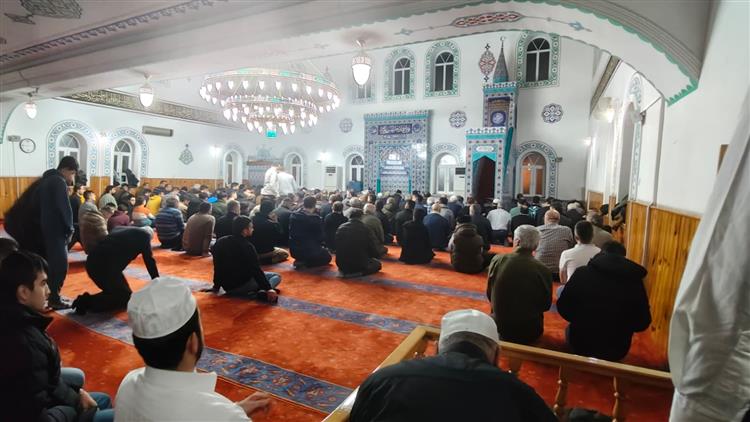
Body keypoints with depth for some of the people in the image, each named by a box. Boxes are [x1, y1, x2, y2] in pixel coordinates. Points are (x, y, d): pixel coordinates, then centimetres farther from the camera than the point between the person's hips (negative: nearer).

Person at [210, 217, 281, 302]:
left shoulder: (220, 242, 3)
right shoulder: (247, 247, -18)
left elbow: (217, 268, 11)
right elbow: (256, 271, -23)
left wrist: (216, 286, 21)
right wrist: (269, 289, -23)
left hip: (226, 286, 7)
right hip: (242, 286, -7)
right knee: (277, 276, 2)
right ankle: (263, 293, -24)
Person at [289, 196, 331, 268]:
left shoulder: (293, 216, -2)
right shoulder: (316, 218, -18)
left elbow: (291, 234, 9)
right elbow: (320, 237, -10)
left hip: (294, 250, 6)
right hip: (310, 251, -6)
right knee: (327, 257, 23)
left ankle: (300, 261, 7)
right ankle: (305, 263, -1)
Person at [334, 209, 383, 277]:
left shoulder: (340, 228, -3)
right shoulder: (366, 229, -12)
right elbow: (376, 253, -9)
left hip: (342, 265, 6)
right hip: (360, 265, -6)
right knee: (377, 264, 23)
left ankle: (345, 271, 13)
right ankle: (360, 272, 0)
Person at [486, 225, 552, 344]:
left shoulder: (497, 260, -15)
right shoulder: (543, 270, -18)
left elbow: (489, 295, -1)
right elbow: (546, 305, -2)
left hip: (499, 328, 1)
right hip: (529, 332, -1)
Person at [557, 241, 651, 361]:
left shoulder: (582, 273, -13)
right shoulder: (634, 280, -8)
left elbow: (563, 308, -8)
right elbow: (642, 323, 0)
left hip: (581, 344, -2)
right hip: (617, 350, 2)